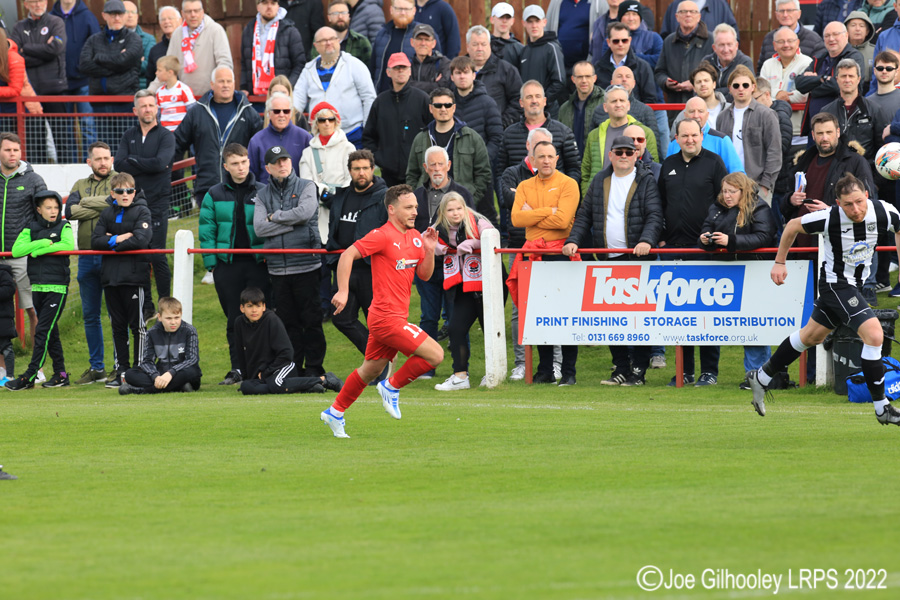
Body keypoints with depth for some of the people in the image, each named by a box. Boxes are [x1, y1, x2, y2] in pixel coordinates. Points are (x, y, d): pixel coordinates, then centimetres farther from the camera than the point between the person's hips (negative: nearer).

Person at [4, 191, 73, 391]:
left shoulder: (63, 227, 2)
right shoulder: (31, 230, 8)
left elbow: (68, 245, -18)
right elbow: (16, 250, -6)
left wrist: (37, 252, -13)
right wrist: (44, 243, -14)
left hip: (57, 287, -5)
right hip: (37, 287, 5)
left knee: (43, 331, -9)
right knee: (51, 332, 10)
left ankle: (29, 376, -11)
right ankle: (60, 374, 18)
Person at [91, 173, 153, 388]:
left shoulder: (141, 211, -2)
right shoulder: (107, 213, 11)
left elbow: (141, 240, -15)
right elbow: (95, 241, 2)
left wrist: (112, 244, -7)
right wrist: (117, 239, -13)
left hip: (133, 275, -5)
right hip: (110, 276, 5)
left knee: (137, 325, -1)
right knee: (117, 326, 9)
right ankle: (121, 369, 14)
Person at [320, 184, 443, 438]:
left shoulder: (415, 237, 12)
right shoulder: (383, 236, -14)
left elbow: (424, 275, 15)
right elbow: (348, 255, -16)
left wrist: (430, 250, -2)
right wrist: (343, 291, -23)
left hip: (396, 317, 9)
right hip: (387, 318, -9)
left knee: (371, 370, 17)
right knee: (435, 354, -12)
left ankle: (335, 413, 29)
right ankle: (392, 386, 5)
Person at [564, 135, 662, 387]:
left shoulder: (646, 181, 2)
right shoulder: (600, 182, 15)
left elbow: (654, 216, -6)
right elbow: (584, 215, 17)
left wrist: (646, 241, -23)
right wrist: (573, 240, 2)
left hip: (638, 258, -5)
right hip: (607, 259, 5)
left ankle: (639, 370, -2)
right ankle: (621, 368, 10)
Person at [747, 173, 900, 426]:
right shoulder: (829, 219, -28)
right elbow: (792, 226, -9)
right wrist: (780, 262, -1)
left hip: (856, 283, 6)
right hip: (836, 283, -6)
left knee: (811, 336, 22)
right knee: (874, 335, -20)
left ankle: (761, 378, 41)